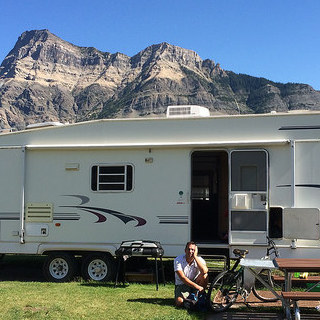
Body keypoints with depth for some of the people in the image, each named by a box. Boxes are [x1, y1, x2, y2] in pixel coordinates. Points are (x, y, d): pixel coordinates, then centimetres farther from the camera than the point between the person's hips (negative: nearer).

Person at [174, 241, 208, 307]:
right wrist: (197, 286, -31)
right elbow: (182, 278, -23)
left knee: (204, 275, -27)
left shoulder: (199, 260, -12)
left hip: (195, 283, 2)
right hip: (182, 284, -2)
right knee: (179, 302, -29)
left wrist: (195, 256, -31)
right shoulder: (178, 260, -16)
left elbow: (204, 271, -35)